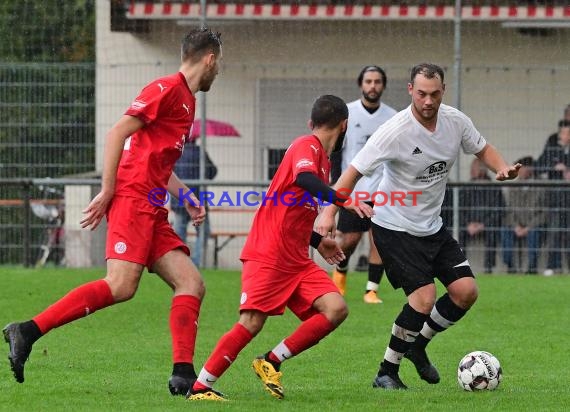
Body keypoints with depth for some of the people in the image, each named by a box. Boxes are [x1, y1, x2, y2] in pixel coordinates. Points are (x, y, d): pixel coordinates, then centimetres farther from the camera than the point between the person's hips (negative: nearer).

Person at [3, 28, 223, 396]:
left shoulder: (186, 100, 24)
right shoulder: (168, 88, -5)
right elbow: (118, 133, -13)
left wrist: (188, 199, 23)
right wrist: (107, 192, -16)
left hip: (152, 210, 10)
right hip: (133, 198, -10)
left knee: (191, 283, -1)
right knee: (121, 286, -22)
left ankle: (184, 376, -7)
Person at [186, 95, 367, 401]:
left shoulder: (321, 157, 21)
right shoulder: (307, 147, -8)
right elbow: (305, 180, -32)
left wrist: (318, 242, 30)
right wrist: (345, 200, -41)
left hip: (296, 261, 9)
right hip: (268, 257, -9)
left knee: (336, 309, -10)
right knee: (252, 323, -15)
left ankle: (272, 362, -2)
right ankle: (200, 387, -4)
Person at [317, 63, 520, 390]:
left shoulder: (456, 121, -5)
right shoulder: (396, 131, -23)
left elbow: (482, 148, 13)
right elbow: (355, 171, -20)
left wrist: (502, 167, -8)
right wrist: (330, 213, -30)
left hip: (432, 226, 7)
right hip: (395, 227, -7)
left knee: (466, 291, -2)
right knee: (424, 298, -18)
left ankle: (417, 345, 21)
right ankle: (387, 372, -4)